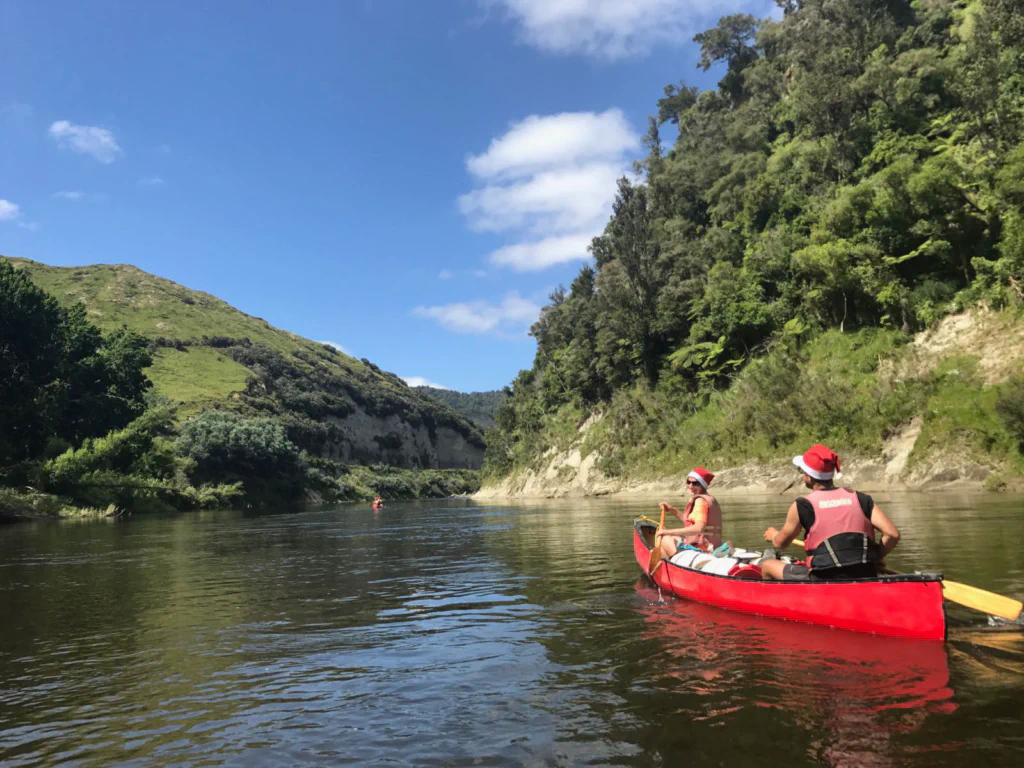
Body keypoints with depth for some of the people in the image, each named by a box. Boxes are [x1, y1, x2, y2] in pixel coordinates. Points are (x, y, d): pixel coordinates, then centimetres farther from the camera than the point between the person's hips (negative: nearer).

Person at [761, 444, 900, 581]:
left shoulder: (802, 506, -4)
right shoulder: (861, 499, 6)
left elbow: (781, 543, 10)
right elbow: (893, 534, -1)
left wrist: (772, 535, 33)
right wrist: (875, 558, 15)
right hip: (865, 581, 6)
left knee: (767, 566, 14)